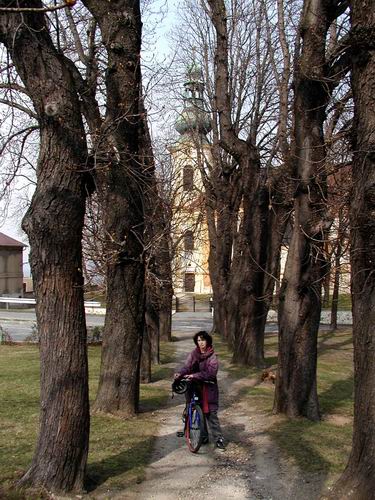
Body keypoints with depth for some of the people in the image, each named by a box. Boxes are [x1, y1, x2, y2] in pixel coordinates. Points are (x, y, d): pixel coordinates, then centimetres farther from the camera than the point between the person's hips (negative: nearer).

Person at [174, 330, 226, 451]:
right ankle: (203, 435, 24)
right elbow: (187, 366, -5)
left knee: (211, 413, -6)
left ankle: (219, 438, -1)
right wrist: (180, 373, -27)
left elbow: (211, 372, -17)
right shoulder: (193, 354, 4)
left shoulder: (212, 356, -7)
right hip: (195, 387, 4)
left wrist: (195, 375, -28)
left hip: (208, 388, -4)